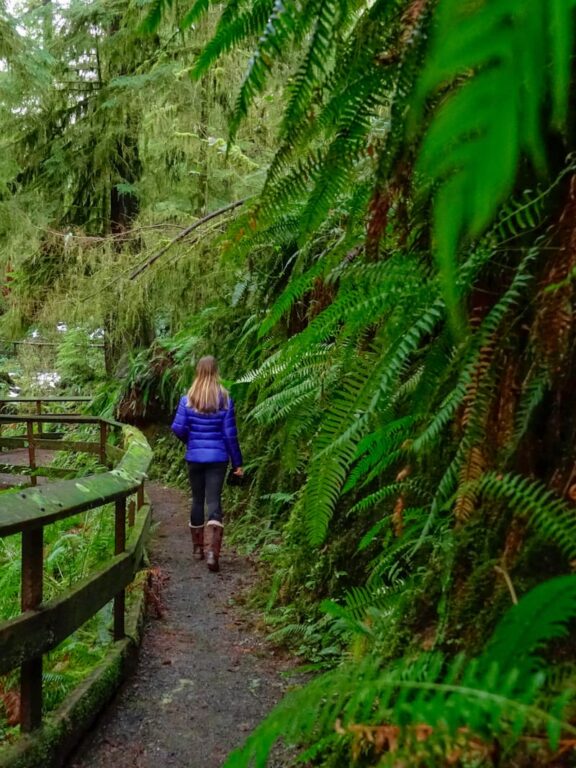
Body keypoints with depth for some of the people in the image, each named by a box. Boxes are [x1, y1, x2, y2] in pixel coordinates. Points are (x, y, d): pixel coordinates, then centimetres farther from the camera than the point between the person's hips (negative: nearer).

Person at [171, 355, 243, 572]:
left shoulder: (188, 399, -4)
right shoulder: (224, 399, -6)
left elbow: (178, 428, -9)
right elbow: (230, 434, -6)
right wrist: (237, 462, 2)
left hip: (194, 457, 1)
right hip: (218, 457, -1)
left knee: (197, 500, 16)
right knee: (214, 502, -1)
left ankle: (198, 548, 28)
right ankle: (212, 552, -17)